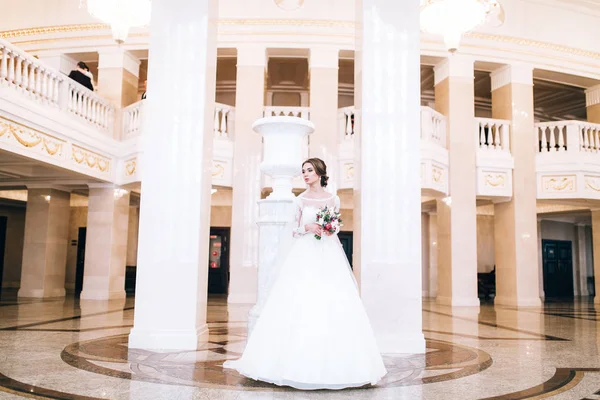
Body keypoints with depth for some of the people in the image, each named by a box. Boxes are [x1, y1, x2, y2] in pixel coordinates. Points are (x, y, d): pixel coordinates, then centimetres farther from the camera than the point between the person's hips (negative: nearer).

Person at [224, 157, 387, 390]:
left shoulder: (333, 200, 9)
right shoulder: (300, 200, 5)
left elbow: (335, 228, 14)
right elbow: (293, 230, 6)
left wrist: (330, 230, -8)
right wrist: (308, 227, -13)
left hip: (329, 256, 1)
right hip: (304, 256, -1)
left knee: (333, 306, -3)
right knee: (300, 305, -6)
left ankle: (331, 363, 9)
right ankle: (299, 363, 4)